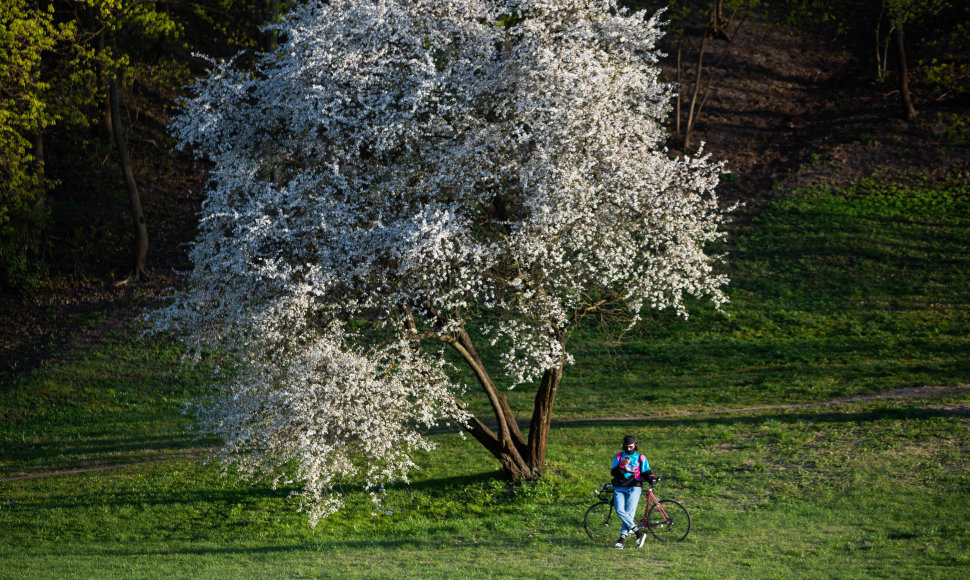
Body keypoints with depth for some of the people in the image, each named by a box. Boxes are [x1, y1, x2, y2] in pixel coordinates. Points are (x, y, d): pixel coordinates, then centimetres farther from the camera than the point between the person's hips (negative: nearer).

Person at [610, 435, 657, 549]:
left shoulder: (641, 458, 11)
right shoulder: (618, 457, 12)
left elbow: (646, 472, 10)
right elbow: (614, 473, 1)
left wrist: (651, 478, -12)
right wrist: (622, 465, -16)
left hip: (634, 488, -1)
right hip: (619, 488, 1)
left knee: (629, 513, -14)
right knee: (619, 510, -20)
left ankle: (622, 538, -10)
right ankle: (638, 533, -21)